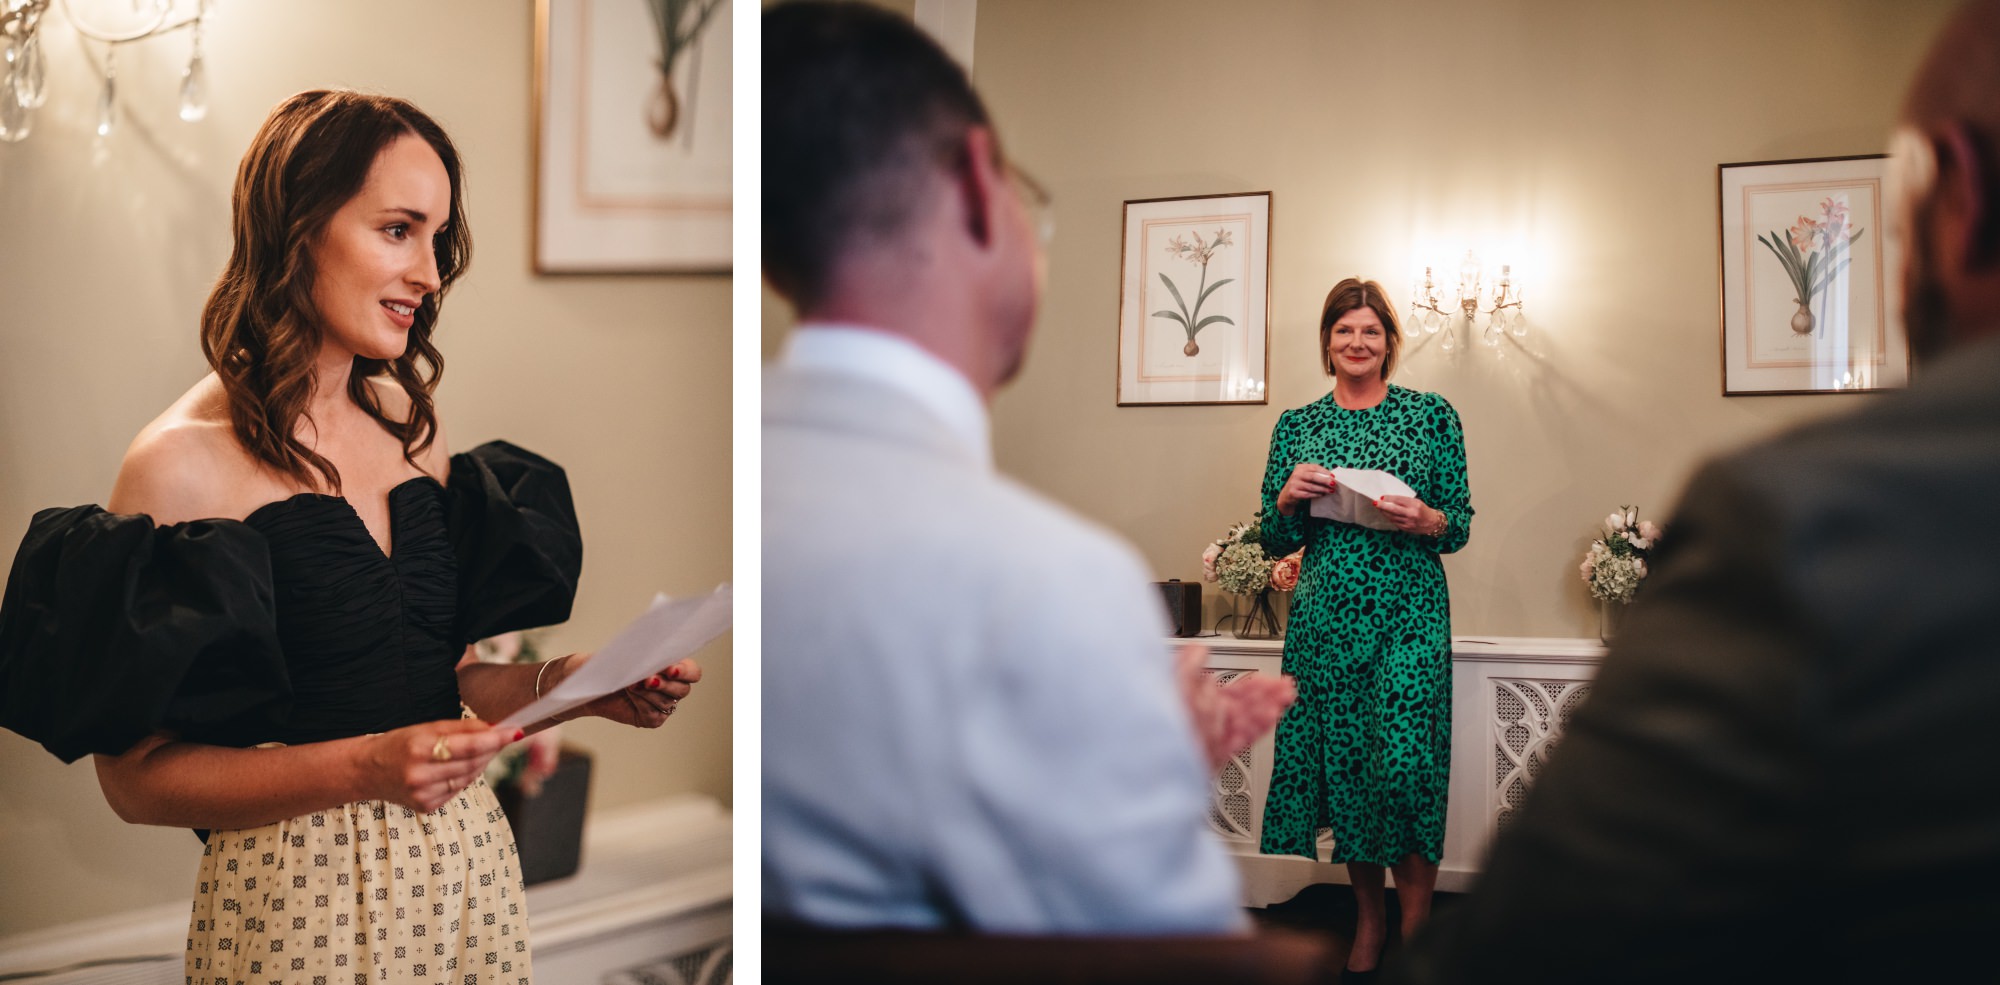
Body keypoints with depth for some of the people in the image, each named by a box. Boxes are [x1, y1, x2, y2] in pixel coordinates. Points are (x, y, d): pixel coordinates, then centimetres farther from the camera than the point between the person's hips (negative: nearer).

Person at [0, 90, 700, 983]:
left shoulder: (410, 426, 7)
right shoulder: (181, 463, -12)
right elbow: (137, 776, -12)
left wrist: (570, 684, -3)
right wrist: (362, 769, -23)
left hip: (470, 865, 6)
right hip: (296, 896, -6)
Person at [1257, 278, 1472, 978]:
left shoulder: (1432, 415, 6)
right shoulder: (1297, 425, 11)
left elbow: (1460, 526, 7)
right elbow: (1275, 542, 12)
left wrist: (1424, 519, -15)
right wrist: (1288, 497, -8)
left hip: (1410, 610, -2)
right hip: (1327, 612, 3)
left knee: (1406, 757, -13)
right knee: (1341, 755, 4)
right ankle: (1368, 918, 20)